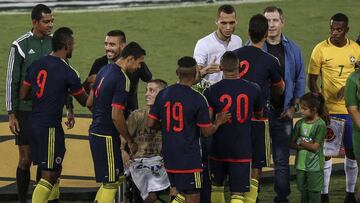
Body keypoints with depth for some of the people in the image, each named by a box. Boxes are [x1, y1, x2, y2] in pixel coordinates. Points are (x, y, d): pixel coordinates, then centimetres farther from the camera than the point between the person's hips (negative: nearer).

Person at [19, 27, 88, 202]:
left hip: (34, 122, 8)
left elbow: (22, 95, 12)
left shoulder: (35, 65, 5)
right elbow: (84, 101, 1)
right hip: (50, 127, -8)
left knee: (55, 170, 20)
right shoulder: (68, 72, -12)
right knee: (49, 175, -5)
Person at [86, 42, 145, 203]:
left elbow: (89, 103, 17)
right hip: (107, 135, -9)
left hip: (95, 131, 9)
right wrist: (130, 141, -10)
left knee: (116, 177, 18)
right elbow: (116, 116, -21)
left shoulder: (105, 70, 10)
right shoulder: (122, 80, -18)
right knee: (111, 183, -2)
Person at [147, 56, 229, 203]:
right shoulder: (197, 99, -12)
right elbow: (207, 131, -6)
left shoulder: (163, 95, 1)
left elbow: (150, 123, 3)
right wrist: (219, 122, 13)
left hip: (169, 156, 6)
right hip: (189, 157, -6)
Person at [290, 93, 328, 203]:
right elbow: (292, 144, 3)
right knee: (304, 194, 13)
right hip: (301, 165, 6)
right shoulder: (300, 123, 6)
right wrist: (306, 145, -12)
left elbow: (315, 147, -14)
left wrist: (300, 142, -6)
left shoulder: (320, 125, -11)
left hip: (314, 166, -5)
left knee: (314, 194, 0)